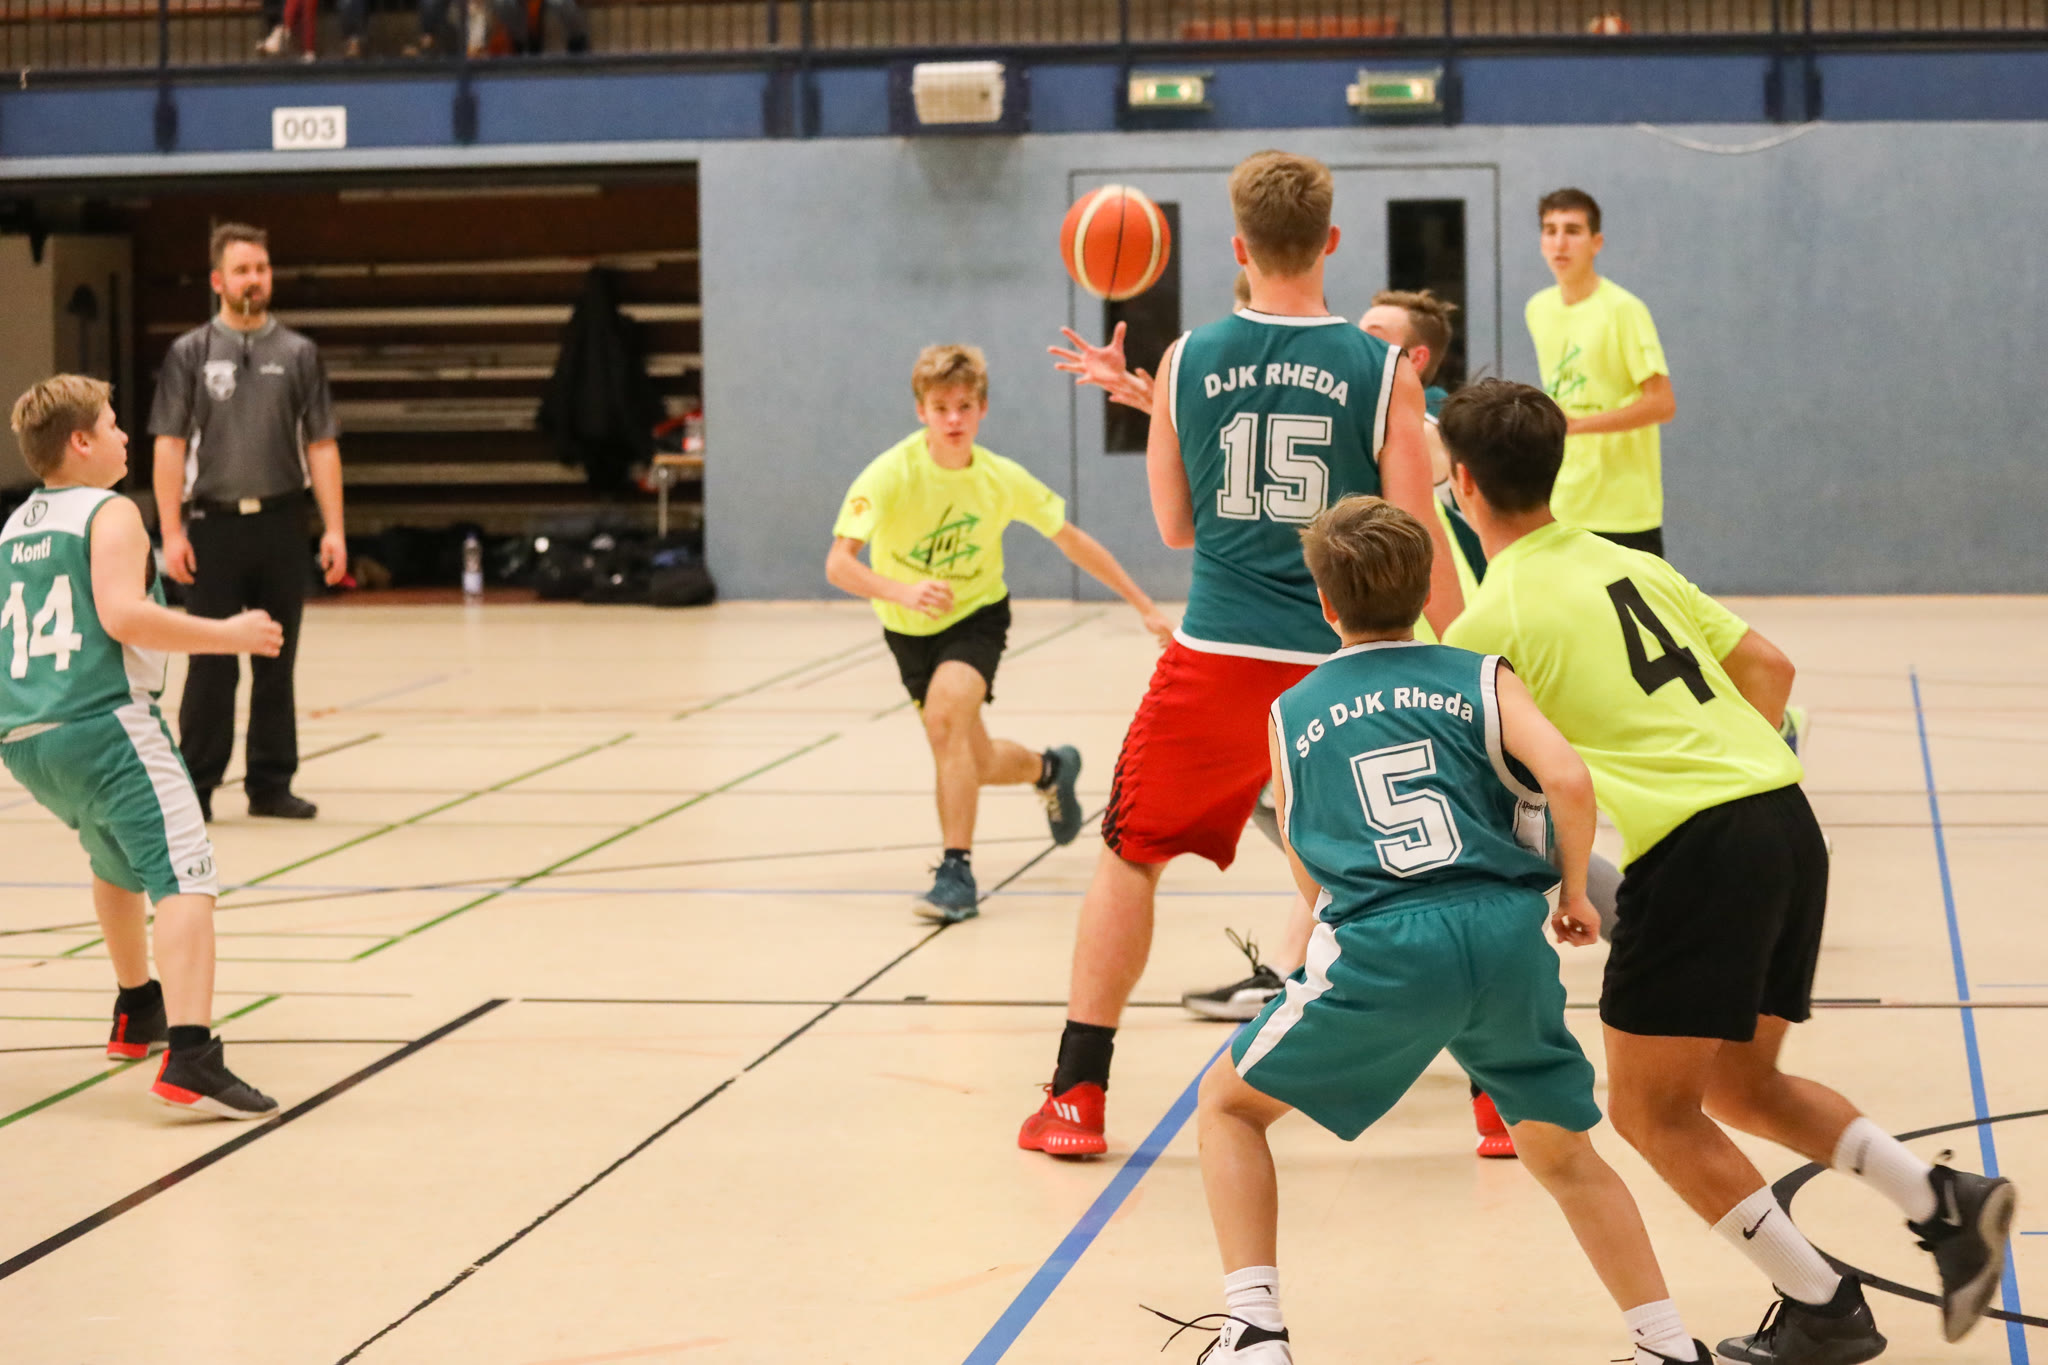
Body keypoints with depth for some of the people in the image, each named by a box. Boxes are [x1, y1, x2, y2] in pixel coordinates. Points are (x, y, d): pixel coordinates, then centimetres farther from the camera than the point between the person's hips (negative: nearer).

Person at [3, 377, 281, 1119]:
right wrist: (227, 635, -11)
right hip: (104, 724, -9)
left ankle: (137, 1015, 48)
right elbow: (123, 615, -19)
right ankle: (189, 1058, -35)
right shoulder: (109, 514, -4)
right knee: (183, 880, -17)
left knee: (117, 863, 33)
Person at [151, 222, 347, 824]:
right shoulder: (190, 353, 3)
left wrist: (334, 529, -2)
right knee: (211, 666, -1)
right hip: (213, 524, -2)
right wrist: (171, 531, -8)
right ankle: (195, 789, 7)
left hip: (280, 522, 2)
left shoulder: (297, 354, 7)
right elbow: (170, 444, 0)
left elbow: (321, 446, 6)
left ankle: (270, 784, 15)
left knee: (276, 663, 7)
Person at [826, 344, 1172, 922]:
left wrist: (1145, 607, -3)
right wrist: (903, 592, -51)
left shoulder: (1002, 479, -17)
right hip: (910, 631, 1)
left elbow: (1072, 540, -4)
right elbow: (838, 564, -33)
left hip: (977, 615, -1)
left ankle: (957, 872, -24)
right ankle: (1049, 769, 47)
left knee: (945, 714, -30)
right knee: (976, 765, 11)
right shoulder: (892, 474, -24)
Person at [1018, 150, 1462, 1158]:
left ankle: (1076, 1098, 14)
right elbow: (1422, 550, -6)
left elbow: (1177, 527, 11)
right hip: (1345, 664, -1)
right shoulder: (1384, 373, -4)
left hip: (1216, 658, 1)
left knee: (1128, 858, 16)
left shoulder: (1188, 360, 1)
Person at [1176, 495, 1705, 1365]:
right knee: (1563, 1154, 24)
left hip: (1381, 951, -1)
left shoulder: (1290, 714, 20)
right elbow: (1567, 779, -2)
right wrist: (1573, 889, 14)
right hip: (1509, 934, 2)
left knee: (1229, 1104, 20)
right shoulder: (1481, 678, 16)